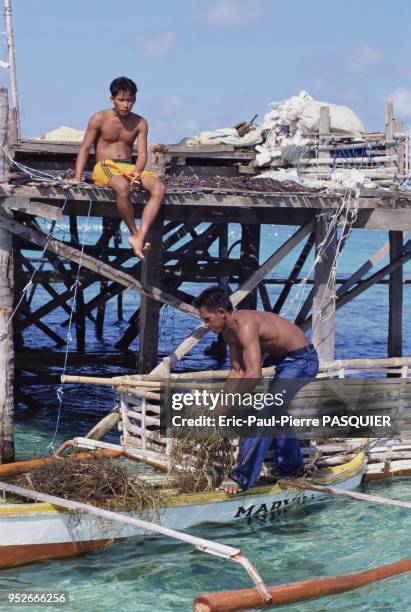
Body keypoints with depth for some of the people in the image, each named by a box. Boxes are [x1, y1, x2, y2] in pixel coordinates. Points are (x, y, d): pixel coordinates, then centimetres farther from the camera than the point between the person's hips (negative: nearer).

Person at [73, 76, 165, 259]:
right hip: (104, 168, -4)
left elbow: (142, 153, 1)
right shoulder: (99, 119, 1)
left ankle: (140, 237, -37)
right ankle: (135, 234, -23)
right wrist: (77, 179, -12)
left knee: (159, 187, -26)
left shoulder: (140, 123, 9)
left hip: (130, 168, 4)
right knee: (122, 186, -40)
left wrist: (137, 173, -21)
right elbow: (85, 149, 0)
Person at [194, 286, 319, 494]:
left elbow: (254, 374, -39)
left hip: (301, 360, -10)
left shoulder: (245, 326, -32)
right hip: (281, 359, 10)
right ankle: (290, 467, 43)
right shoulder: (228, 330, -2)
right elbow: (237, 371, 8)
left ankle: (242, 477, -17)